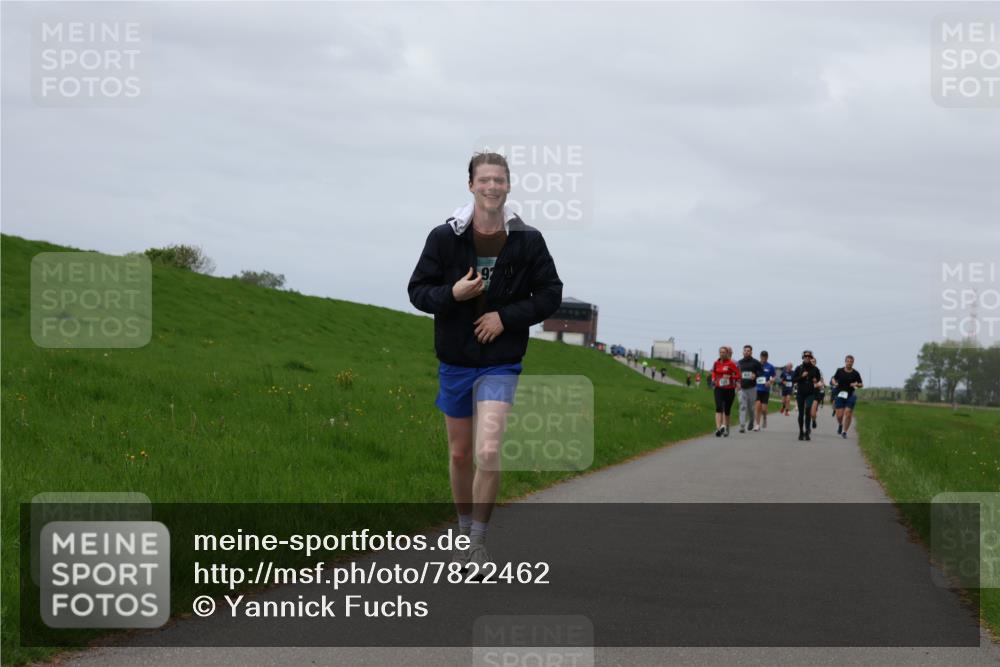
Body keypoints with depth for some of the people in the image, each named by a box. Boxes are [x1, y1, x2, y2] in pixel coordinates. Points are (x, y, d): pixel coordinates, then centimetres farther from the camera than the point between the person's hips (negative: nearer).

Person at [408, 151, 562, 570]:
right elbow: (418, 290, 0)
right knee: (460, 454, 13)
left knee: (489, 453, -16)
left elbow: (550, 294, 1)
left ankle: (479, 540, -2)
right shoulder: (444, 237, -5)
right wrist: (452, 294, -21)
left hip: (500, 364, -2)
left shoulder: (528, 241, -4)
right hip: (455, 362, 2)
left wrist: (507, 317, -13)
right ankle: (464, 533, 31)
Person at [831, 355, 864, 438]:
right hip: (840, 395, 0)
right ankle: (840, 425, 29)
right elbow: (834, 379, 17)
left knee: (848, 414, -8)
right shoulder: (840, 371, 4)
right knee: (839, 415, -4)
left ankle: (844, 432, 4)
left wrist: (857, 385, -14)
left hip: (850, 396, 0)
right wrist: (834, 382, -6)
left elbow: (861, 384, 8)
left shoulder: (855, 373, 2)